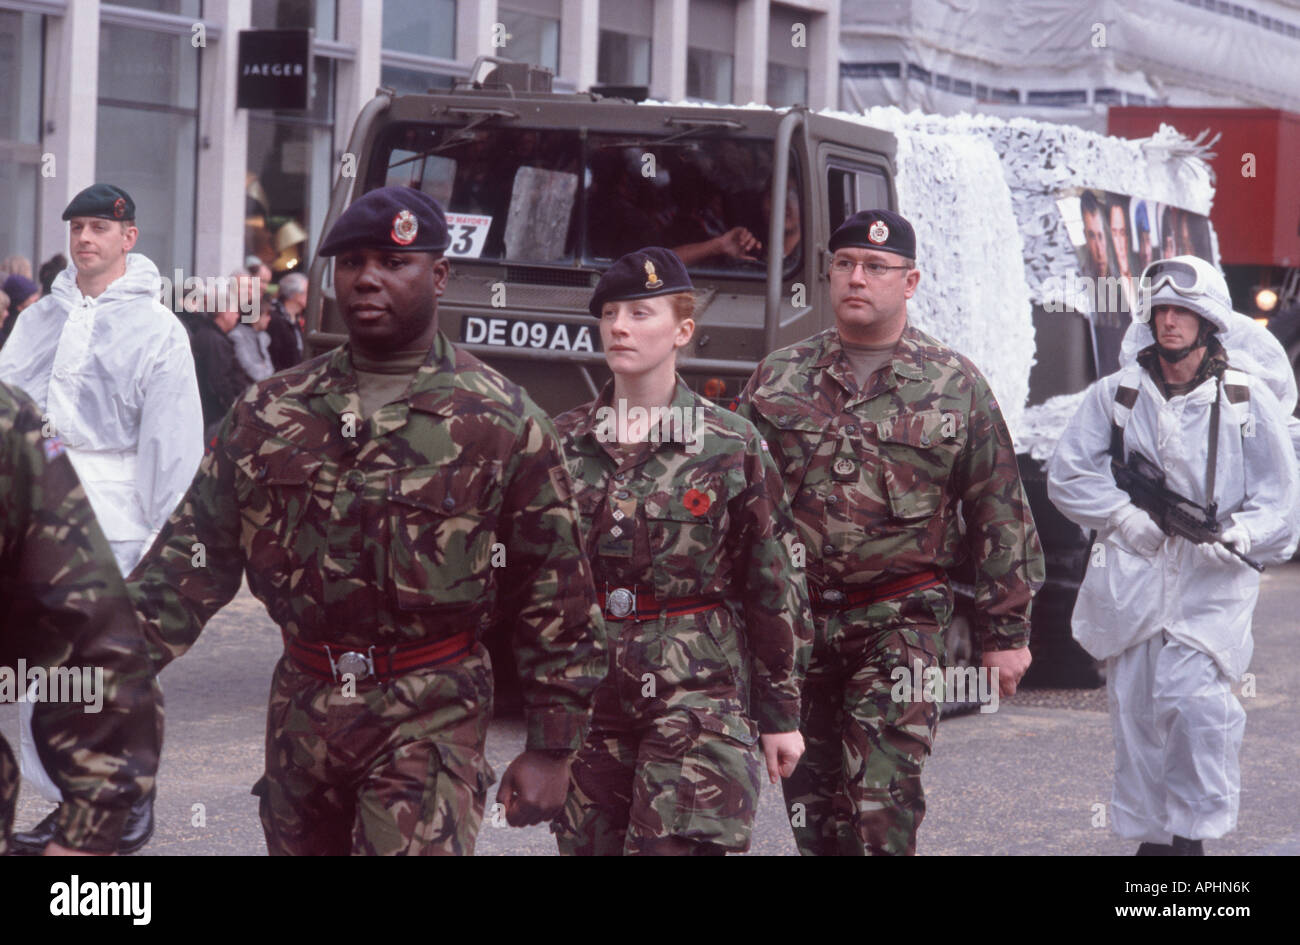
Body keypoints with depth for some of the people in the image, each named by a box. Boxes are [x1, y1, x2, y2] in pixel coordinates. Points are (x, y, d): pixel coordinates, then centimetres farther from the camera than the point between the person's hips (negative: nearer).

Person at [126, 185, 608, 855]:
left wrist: (551, 749, -3)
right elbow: (195, 554, 7)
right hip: (301, 708, 5)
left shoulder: (503, 423, -4)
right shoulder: (270, 412, 7)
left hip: (431, 722, -4)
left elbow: (556, 596, -2)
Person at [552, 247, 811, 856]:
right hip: (587, 692, 4)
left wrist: (780, 715, 2)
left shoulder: (730, 446, -1)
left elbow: (775, 587, 2)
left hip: (698, 696, -4)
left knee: (674, 846, -15)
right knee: (588, 845, 7)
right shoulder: (563, 443, 8)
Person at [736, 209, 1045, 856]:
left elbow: (1000, 516, 6)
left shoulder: (956, 386, 4)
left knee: (883, 800, -14)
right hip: (792, 620, 3)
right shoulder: (777, 380, 9)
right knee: (810, 803, 9)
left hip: (900, 627, -3)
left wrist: (1006, 632, 3)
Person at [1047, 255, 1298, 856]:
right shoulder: (1115, 395, 9)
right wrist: (1123, 516, -6)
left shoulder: (1247, 400, 6)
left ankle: (1194, 832, -6)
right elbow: (1067, 474, 9)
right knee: (1135, 709, 3)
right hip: (1130, 575, 2)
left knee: (1192, 698, -19)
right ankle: (1151, 834, 16)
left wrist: (1241, 534, -13)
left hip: (1213, 579, -2)